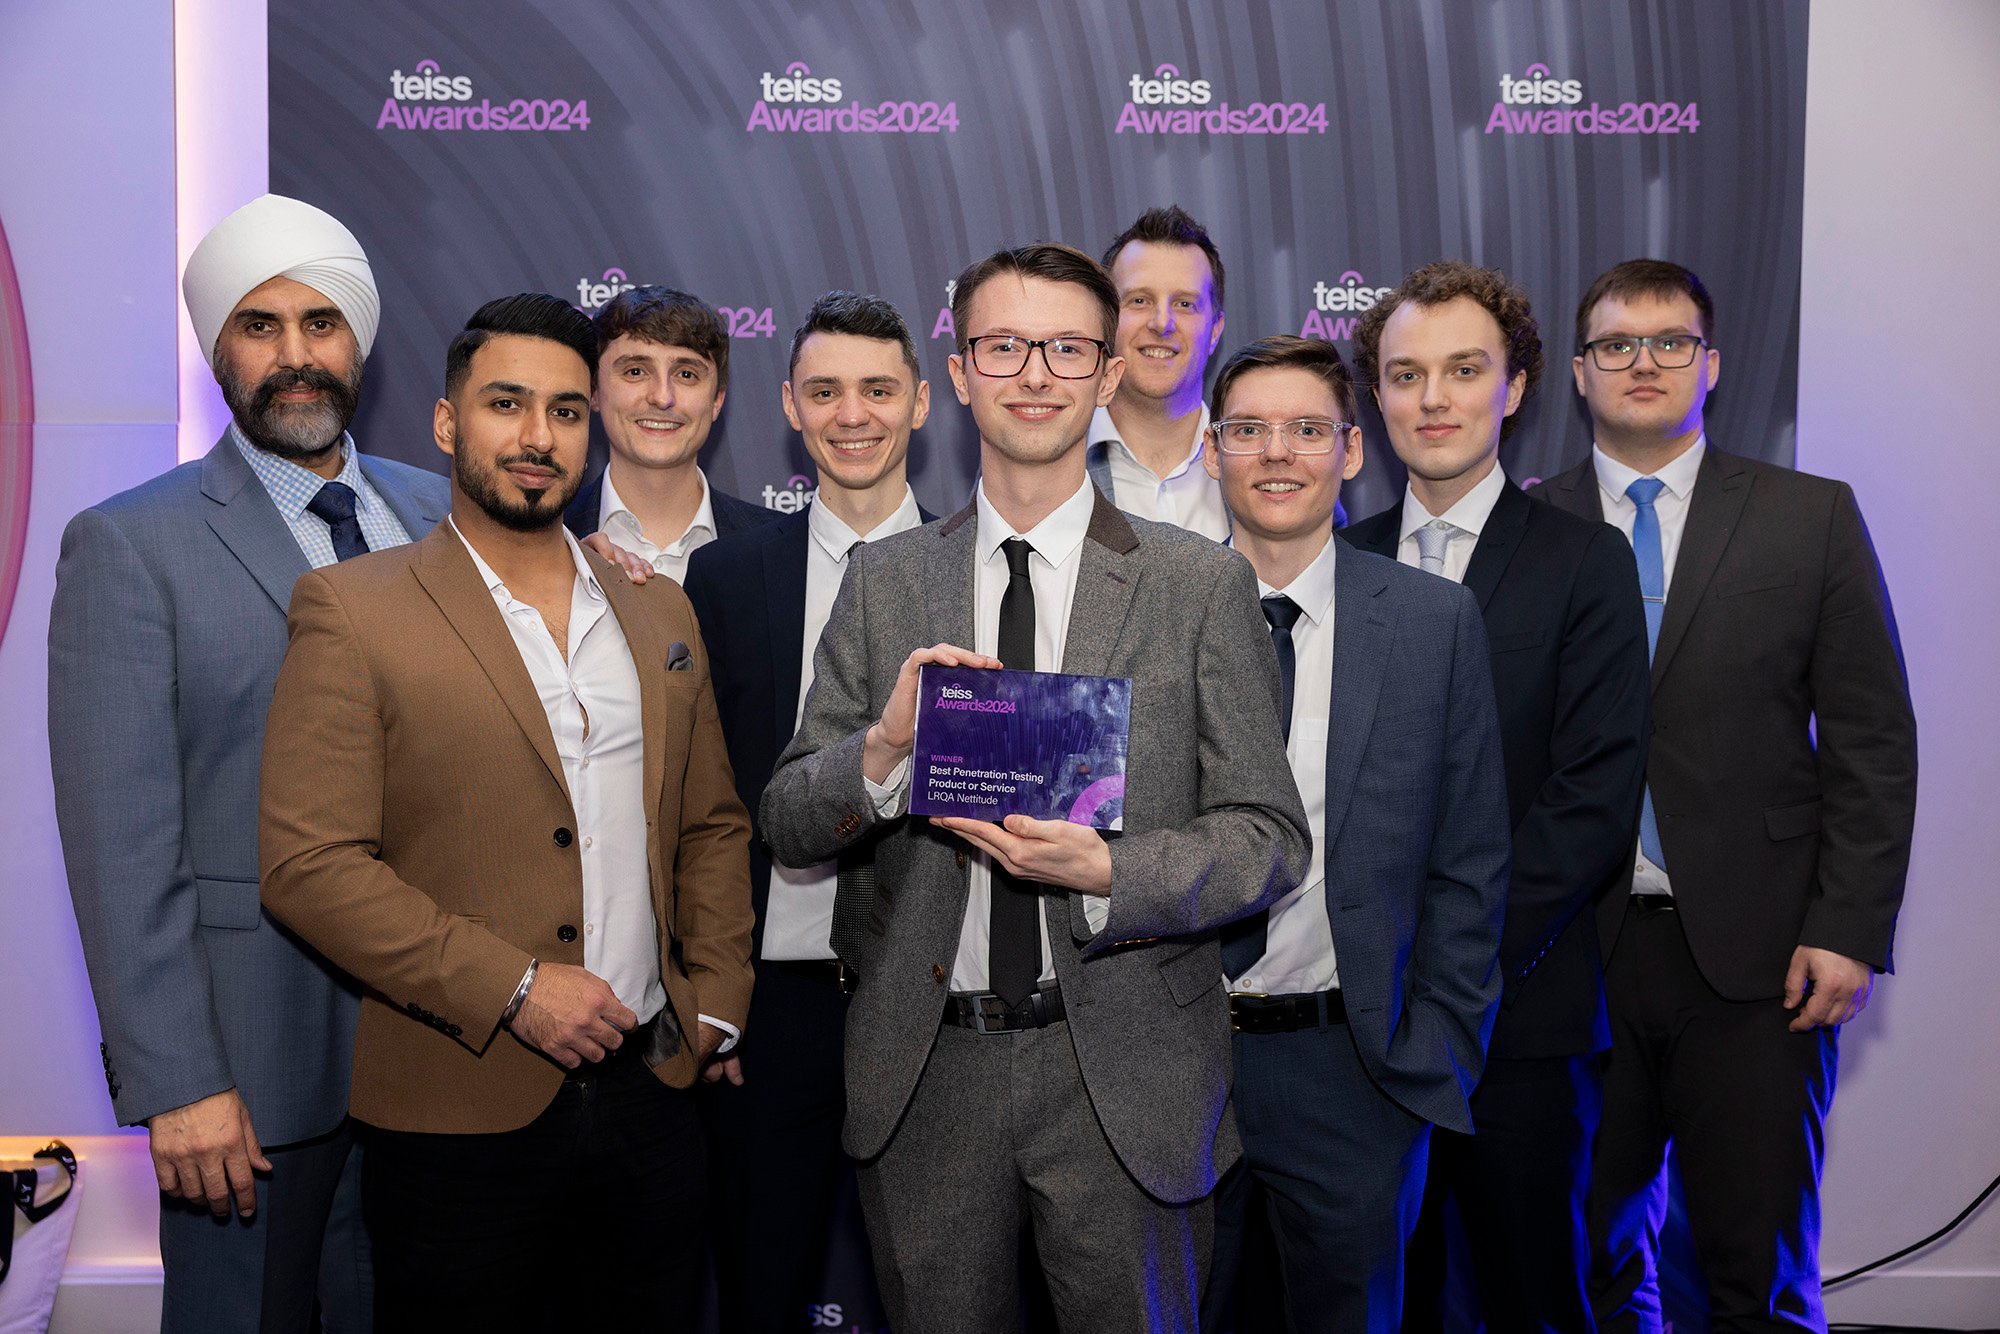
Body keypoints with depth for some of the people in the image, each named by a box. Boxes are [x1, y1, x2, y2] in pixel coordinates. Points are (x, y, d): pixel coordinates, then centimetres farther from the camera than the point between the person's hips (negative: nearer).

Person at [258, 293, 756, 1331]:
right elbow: (309, 865, -13)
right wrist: (512, 986, -17)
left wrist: (716, 1002, 5)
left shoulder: (658, 610, 10)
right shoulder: (351, 610, -5)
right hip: (463, 1118, -4)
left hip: (651, 1092, 5)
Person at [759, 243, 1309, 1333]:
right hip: (923, 1070, 2)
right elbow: (786, 826, 2)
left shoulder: (1201, 583, -3)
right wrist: (885, 748, -18)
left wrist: (1106, 873, -20)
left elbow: (1271, 838, -3)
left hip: (1124, 1072, -1)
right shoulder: (882, 580, 3)